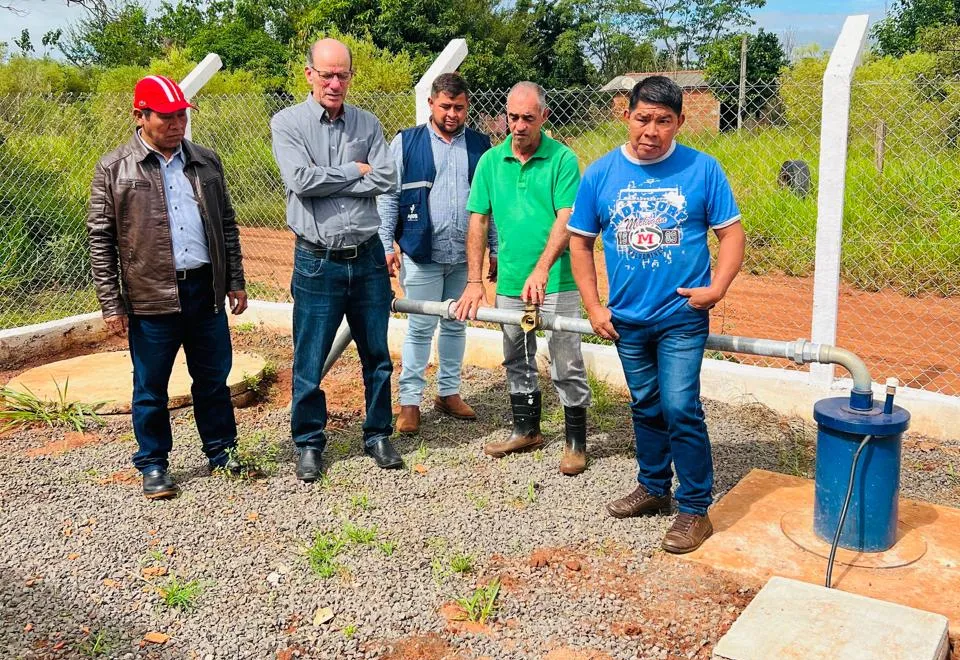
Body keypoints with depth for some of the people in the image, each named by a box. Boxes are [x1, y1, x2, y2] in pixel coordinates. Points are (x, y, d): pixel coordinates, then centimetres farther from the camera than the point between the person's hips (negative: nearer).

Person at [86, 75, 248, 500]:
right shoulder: (113, 169, -2)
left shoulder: (206, 162, 10)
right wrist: (111, 304, -6)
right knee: (150, 388, 7)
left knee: (213, 377, 13)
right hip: (150, 297, -3)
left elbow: (226, 224, 15)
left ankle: (220, 450, 29)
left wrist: (235, 281, 12)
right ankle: (152, 465, 22)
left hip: (205, 289, 4)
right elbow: (100, 240, -3)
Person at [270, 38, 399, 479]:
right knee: (309, 362, 4)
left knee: (377, 355, 12)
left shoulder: (367, 124, 6)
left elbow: (387, 180, -7)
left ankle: (378, 435, 28)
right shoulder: (287, 123, -2)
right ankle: (309, 443, 21)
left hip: (368, 257, 3)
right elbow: (301, 180, -16)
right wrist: (356, 171, -7)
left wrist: (327, 179, -11)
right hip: (318, 262, -3)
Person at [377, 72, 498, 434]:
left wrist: (496, 249, 7)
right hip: (422, 254, -3)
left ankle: (449, 392, 27)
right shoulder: (406, 143, -1)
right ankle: (409, 401, 11)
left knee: (456, 326, 14)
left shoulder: (480, 145, 6)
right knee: (420, 328, 1)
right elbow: (388, 197, -1)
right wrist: (386, 246, -8)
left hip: (466, 255, 3)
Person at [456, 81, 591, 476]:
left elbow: (566, 220, -16)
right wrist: (474, 281, -3)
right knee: (517, 363, 17)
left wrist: (541, 269, -29)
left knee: (566, 365, 0)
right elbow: (478, 221, 3)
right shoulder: (491, 161, 4)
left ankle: (576, 442, 13)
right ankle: (526, 430, 34)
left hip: (556, 283, -4)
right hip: (509, 283, 5)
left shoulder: (562, 159, -8)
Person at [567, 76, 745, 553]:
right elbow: (580, 242, 7)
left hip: (682, 316, -3)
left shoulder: (702, 169, -6)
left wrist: (717, 288, -14)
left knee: (680, 408, -9)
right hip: (627, 319, 4)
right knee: (645, 407, 17)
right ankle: (653, 487, 35)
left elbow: (731, 232, 0)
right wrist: (593, 306, 2)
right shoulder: (600, 174, -1)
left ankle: (695, 509, 5)